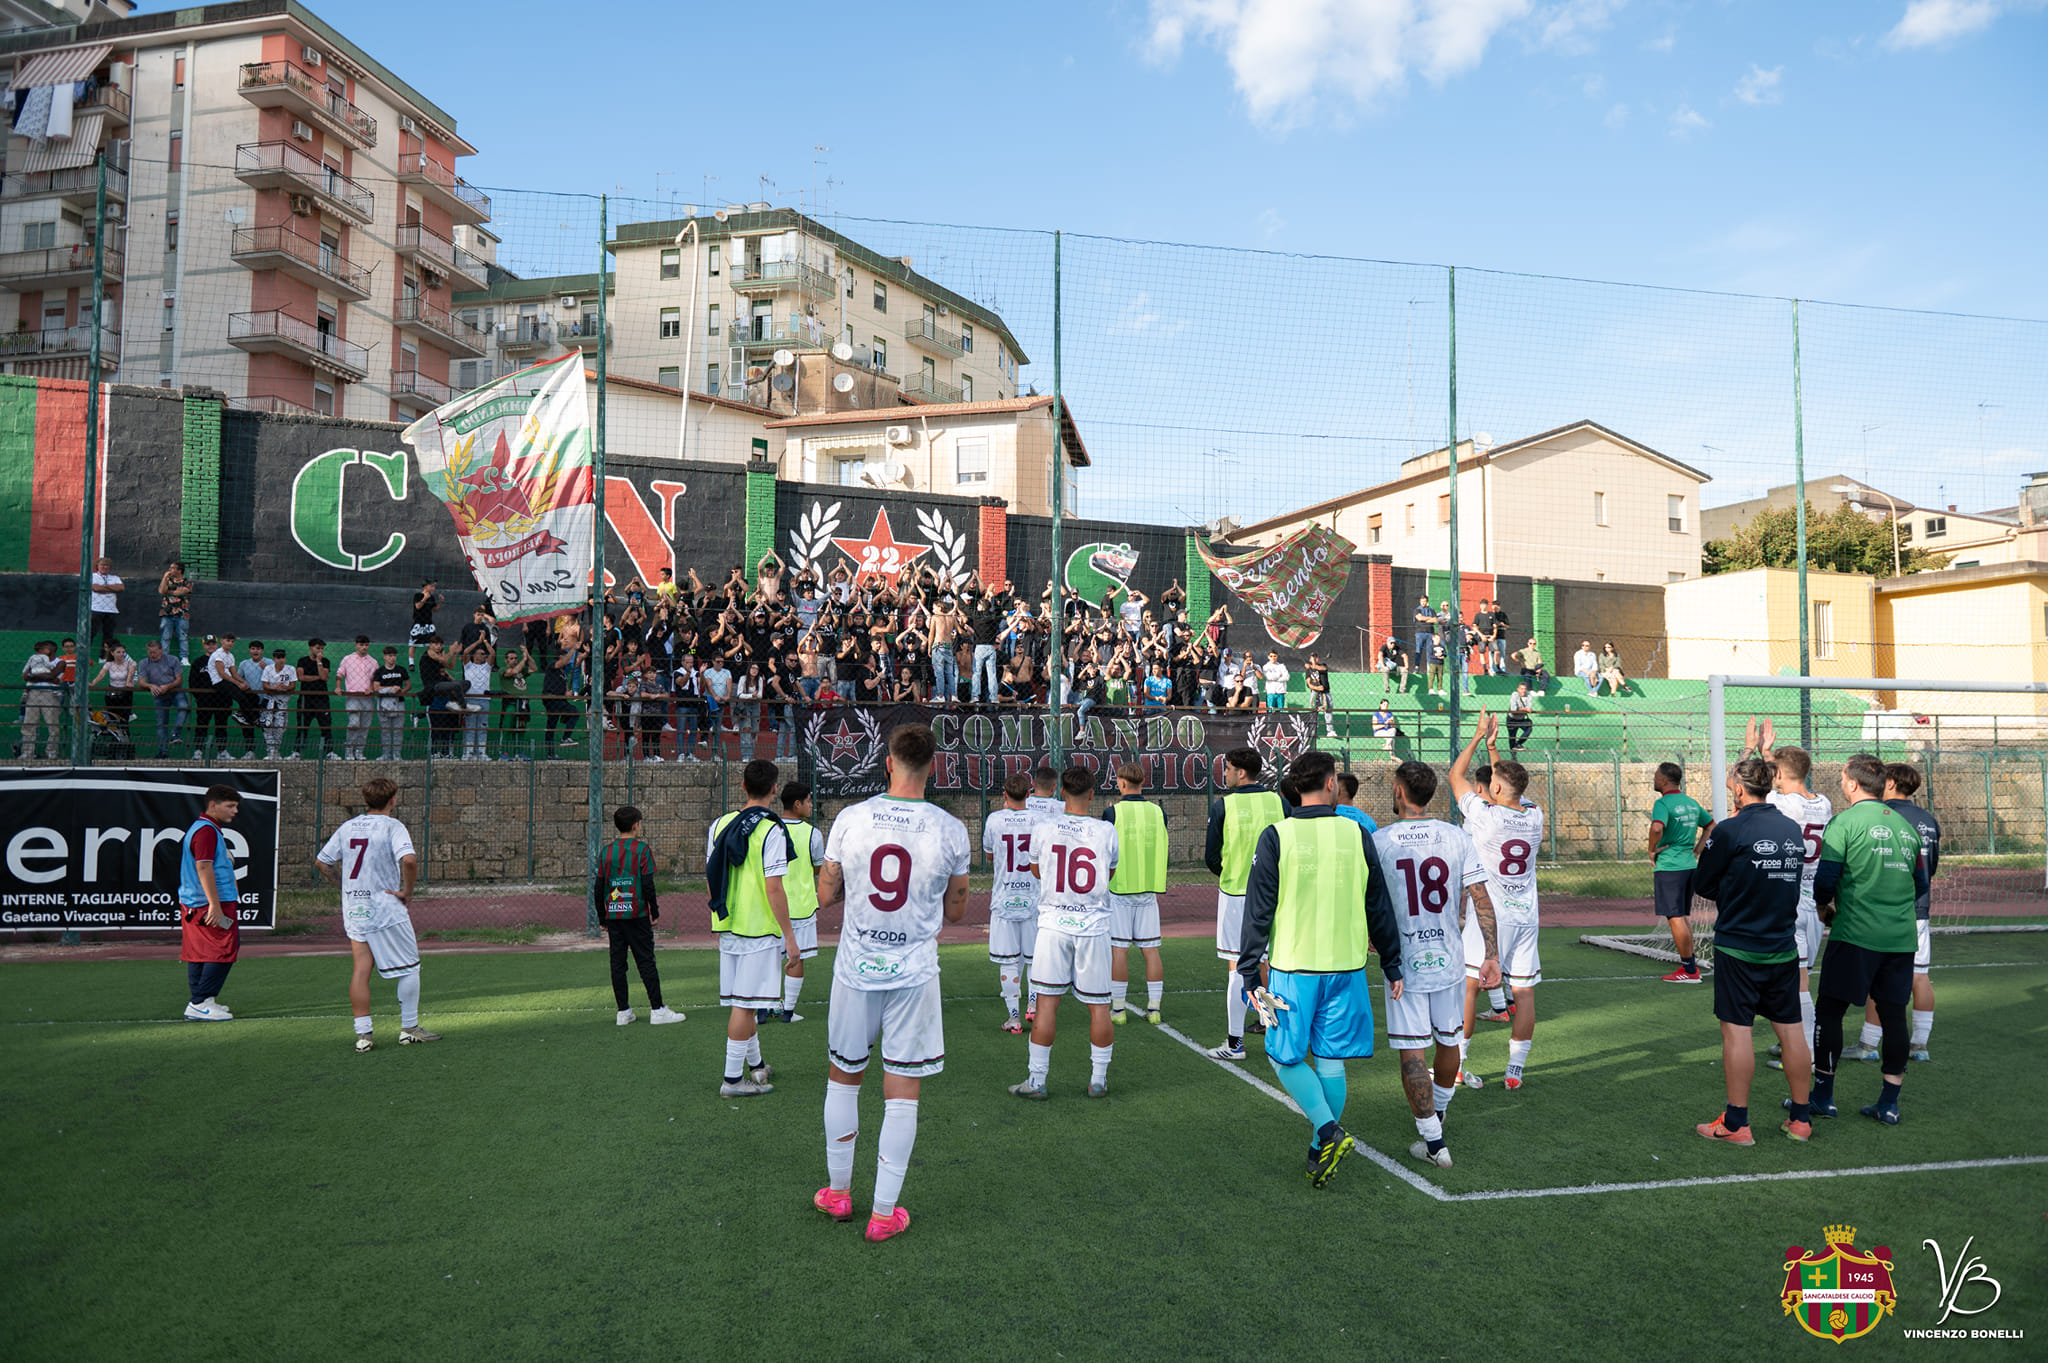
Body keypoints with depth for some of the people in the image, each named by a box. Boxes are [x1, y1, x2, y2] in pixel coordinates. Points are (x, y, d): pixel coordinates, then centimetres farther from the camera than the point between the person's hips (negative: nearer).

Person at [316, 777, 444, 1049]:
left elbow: (321, 862, 14)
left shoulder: (347, 827, 8)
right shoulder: (392, 826, -12)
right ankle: (409, 1029, 12)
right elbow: (409, 859, -29)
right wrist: (407, 890, -16)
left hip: (353, 909, 6)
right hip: (385, 908, -6)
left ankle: (363, 1034, 6)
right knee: (409, 967, 7)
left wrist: (346, 885, 19)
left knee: (361, 969, 7)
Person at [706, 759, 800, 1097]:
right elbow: (773, 888, -18)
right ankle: (732, 1079, 4)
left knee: (742, 1000, 18)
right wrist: (790, 936, -12)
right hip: (758, 929, -7)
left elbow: (710, 876, 13)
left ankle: (755, 1064, 34)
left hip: (727, 927, 7)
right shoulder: (771, 830, -15)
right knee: (745, 1003, -1)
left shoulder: (720, 824, 6)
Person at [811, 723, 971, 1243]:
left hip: (855, 969, 2)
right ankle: (884, 1213, 15)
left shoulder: (850, 819, -7)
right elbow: (956, 911, 2)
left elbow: (825, 894, 4)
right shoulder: (950, 830, -9)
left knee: (844, 1077, 19)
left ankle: (837, 1192, 33)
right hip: (913, 973, -1)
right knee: (902, 1092, 7)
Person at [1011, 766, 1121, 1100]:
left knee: (1046, 1003, 5)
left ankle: (1036, 1081, 10)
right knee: (1098, 1005, 10)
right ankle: (1098, 1080, 18)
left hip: (1053, 925, 0)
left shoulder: (1043, 830, -4)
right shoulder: (1107, 831, -5)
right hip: (1093, 926, 0)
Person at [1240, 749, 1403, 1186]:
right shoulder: (1357, 835, 0)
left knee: (1285, 1057, 10)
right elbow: (1380, 908, 6)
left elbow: (1258, 911, -6)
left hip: (1293, 969, -2)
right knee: (1330, 1062, 13)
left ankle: (1328, 1130, -7)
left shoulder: (1275, 836, -7)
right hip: (1346, 969, 3)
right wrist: (1392, 966, 15)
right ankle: (1322, 1151, 19)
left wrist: (1250, 972, 0)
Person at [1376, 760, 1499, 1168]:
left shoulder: (1377, 842, -8)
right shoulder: (1457, 837, -2)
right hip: (1448, 958, 4)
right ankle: (1438, 1113, 43)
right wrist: (1491, 955, -2)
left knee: (1412, 1052, 3)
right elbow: (1481, 899, -5)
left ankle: (1433, 1142, 3)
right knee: (1449, 1042, 21)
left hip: (1403, 962, -3)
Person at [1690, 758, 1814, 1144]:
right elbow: (1791, 882, 16)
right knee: (1790, 1028, 11)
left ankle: (1735, 1123, 3)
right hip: (1783, 947, 6)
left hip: (1739, 947, -5)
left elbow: (1702, 885, -5)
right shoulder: (1792, 829, 4)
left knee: (1736, 1029, -1)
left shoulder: (1730, 830, -13)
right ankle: (1801, 1119, 20)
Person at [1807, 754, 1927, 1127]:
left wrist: (1824, 908, 9)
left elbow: (1825, 879, -10)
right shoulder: (1906, 827, 10)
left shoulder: (1844, 822, -8)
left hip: (1855, 934, -6)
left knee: (1829, 1010, 4)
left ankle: (1823, 1094, 9)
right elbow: (1921, 884, 16)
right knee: (1893, 1014, 10)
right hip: (1901, 937, 6)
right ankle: (1889, 1102, 15)